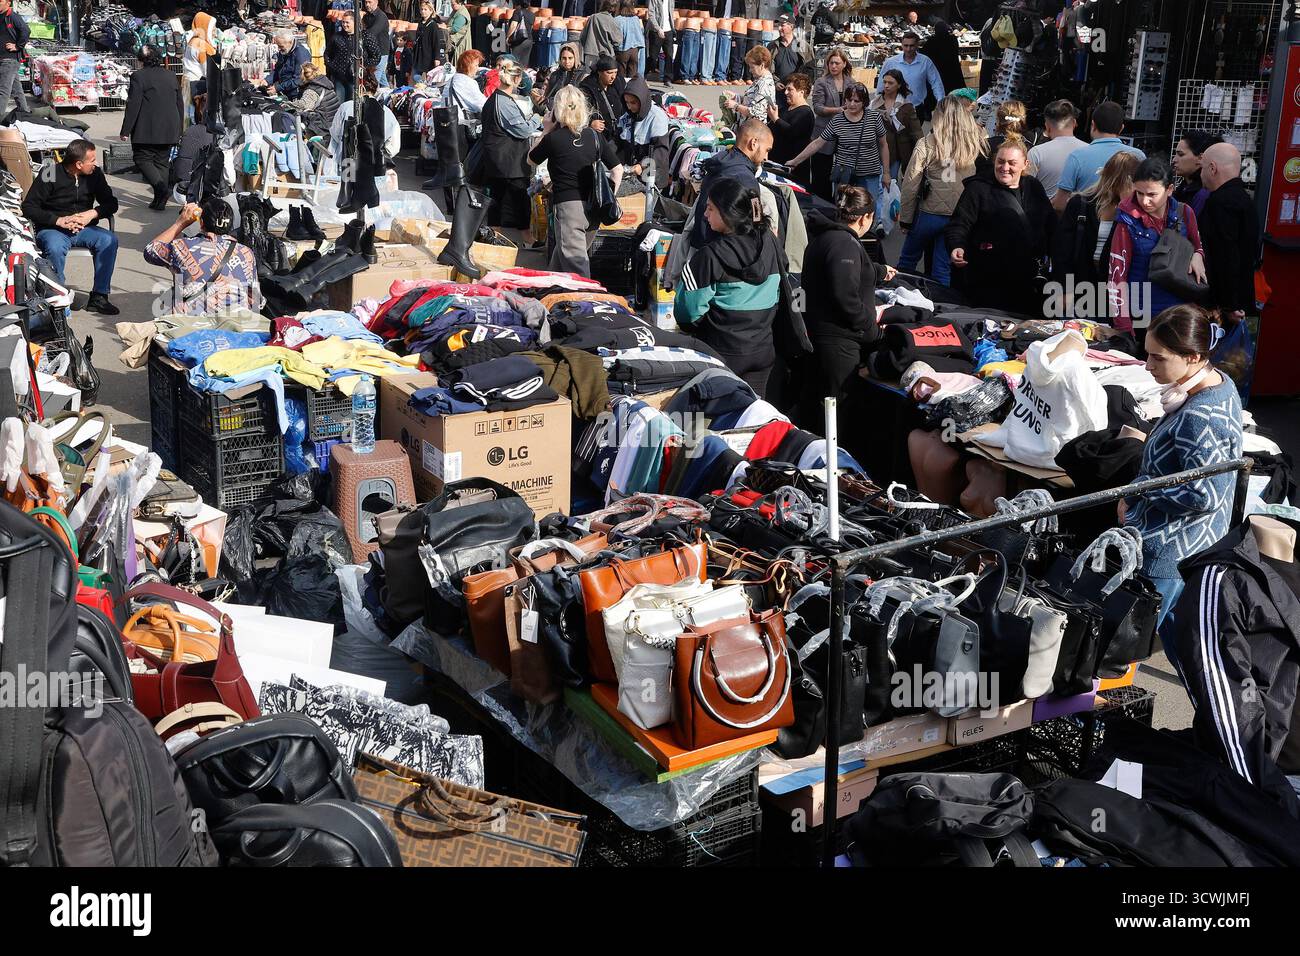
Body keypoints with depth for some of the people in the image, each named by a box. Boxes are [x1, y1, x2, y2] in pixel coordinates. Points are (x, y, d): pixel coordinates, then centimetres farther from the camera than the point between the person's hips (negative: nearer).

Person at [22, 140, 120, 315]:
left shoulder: (95, 174, 2)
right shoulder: (51, 173, -10)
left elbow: (111, 203, 7)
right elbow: (28, 207, -9)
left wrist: (93, 213, -14)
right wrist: (59, 220, -22)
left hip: (83, 229, 4)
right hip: (51, 229, -4)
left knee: (109, 240, -25)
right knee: (55, 248, -37)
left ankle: (99, 297, -19)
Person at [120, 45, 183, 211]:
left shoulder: (139, 76, -9)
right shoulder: (172, 76, 11)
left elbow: (133, 106, -12)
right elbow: (180, 105, 15)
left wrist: (126, 130, -7)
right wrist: (179, 130, 23)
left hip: (146, 130, -6)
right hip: (169, 131, 6)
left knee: (143, 159, 3)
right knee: (162, 162, 11)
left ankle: (159, 185, -21)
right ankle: (160, 201, 9)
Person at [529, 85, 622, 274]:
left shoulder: (553, 138, -7)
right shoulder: (595, 136, 6)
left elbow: (530, 160, 11)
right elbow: (617, 169, 6)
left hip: (568, 204, -6)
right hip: (593, 208, 6)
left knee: (575, 267, -7)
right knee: (561, 254, 23)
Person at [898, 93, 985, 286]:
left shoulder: (927, 144, -10)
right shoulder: (975, 143, -4)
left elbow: (910, 185, -8)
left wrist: (905, 219, 0)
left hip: (929, 214, -2)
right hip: (960, 217, 2)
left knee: (907, 261, 17)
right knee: (943, 271, 10)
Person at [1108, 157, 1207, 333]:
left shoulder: (1184, 213, -2)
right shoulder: (1128, 221, -10)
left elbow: (1198, 247, 15)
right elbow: (1117, 274, -10)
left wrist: (1197, 256, -10)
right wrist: (1124, 327, -17)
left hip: (1180, 311, 3)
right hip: (1139, 316, -3)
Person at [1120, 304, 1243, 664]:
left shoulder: (1199, 418, -30)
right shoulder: (1220, 383, 1)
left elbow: (1204, 496, -29)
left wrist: (1139, 486, -17)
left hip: (1168, 548, -10)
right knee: (1173, 625, 26)